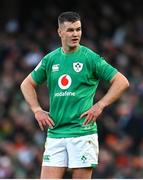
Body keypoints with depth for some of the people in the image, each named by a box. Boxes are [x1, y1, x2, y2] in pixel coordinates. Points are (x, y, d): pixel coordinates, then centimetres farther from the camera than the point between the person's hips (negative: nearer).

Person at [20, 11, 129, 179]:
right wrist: (37, 110, 10)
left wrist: (99, 106, -9)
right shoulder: (50, 59, 10)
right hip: (55, 132, 4)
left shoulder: (90, 58, -2)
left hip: (82, 132, -4)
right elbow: (27, 84, 24)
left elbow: (122, 82, -3)